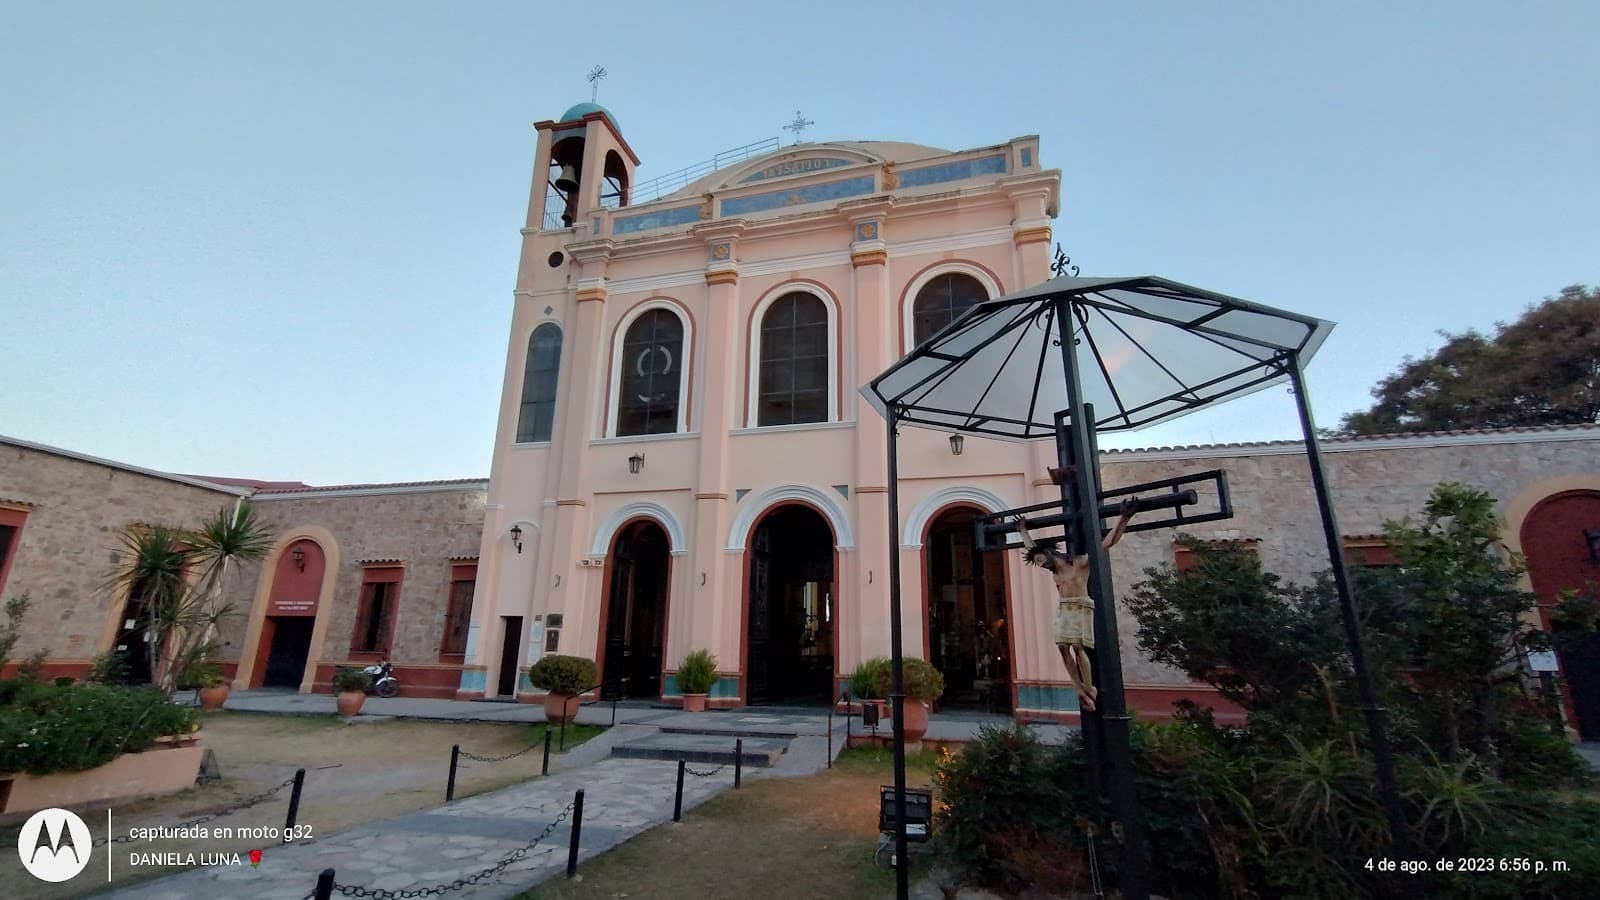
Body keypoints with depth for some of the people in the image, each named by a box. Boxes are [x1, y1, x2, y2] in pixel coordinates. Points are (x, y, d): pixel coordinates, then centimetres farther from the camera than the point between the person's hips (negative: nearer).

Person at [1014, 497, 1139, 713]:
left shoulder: (1080, 563, -6)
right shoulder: (1053, 569, 14)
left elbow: (1108, 542, -10)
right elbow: (1031, 547, 28)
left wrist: (1124, 517, -15)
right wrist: (1022, 530, 36)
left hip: (1081, 607, -6)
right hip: (1062, 609, 6)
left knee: (1077, 647, -14)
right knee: (1062, 647, -7)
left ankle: (1089, 689, -7)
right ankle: (1079, 689, -6)